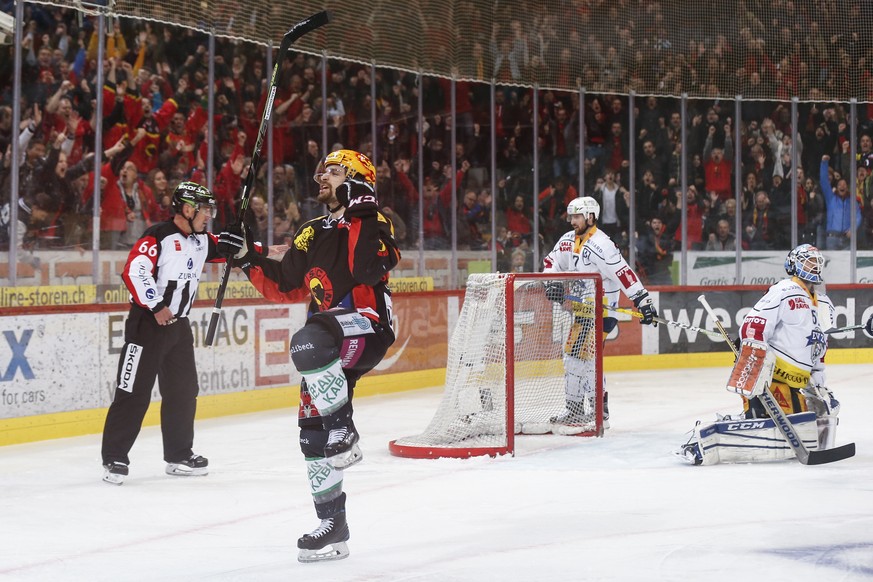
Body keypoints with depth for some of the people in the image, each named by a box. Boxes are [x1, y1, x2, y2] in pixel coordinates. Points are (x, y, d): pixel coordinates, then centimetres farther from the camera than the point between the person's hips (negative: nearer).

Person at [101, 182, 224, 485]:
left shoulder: (202, 240, 11)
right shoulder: (158, 236, -15)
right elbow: (134, 271, -22)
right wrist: (157, 307, -21)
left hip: (178, 324, 8)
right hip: (147, 322, -8)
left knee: (184, 390, 11)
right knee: (134, 392, -8)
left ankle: (179, 456, 23)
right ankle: (114, 458, -2)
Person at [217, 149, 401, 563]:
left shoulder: (372, 222, -2)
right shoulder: (311, 234, 18)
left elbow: (369, 269, -21)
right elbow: (283, 287, 19)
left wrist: (361, 216, -23)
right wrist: (247, 256, 11)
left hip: (368, 329, -8)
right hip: (331, 346, 8)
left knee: (309, 343, -39)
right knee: (313, 431, 4)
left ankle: (345, 435, -25)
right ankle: (332, 526, 13)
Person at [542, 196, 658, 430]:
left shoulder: (601, 245, -20)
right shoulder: (569, 240, 8)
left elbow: (624, 273, -23)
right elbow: (551, 262, 15)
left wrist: (643, 302, -26)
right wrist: (552, 283, -5)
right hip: (582, 309, 9)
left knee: (575, 355, -12)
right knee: (587, 358, 13)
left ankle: (575, 411, -6)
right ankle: (599, 411, 20)